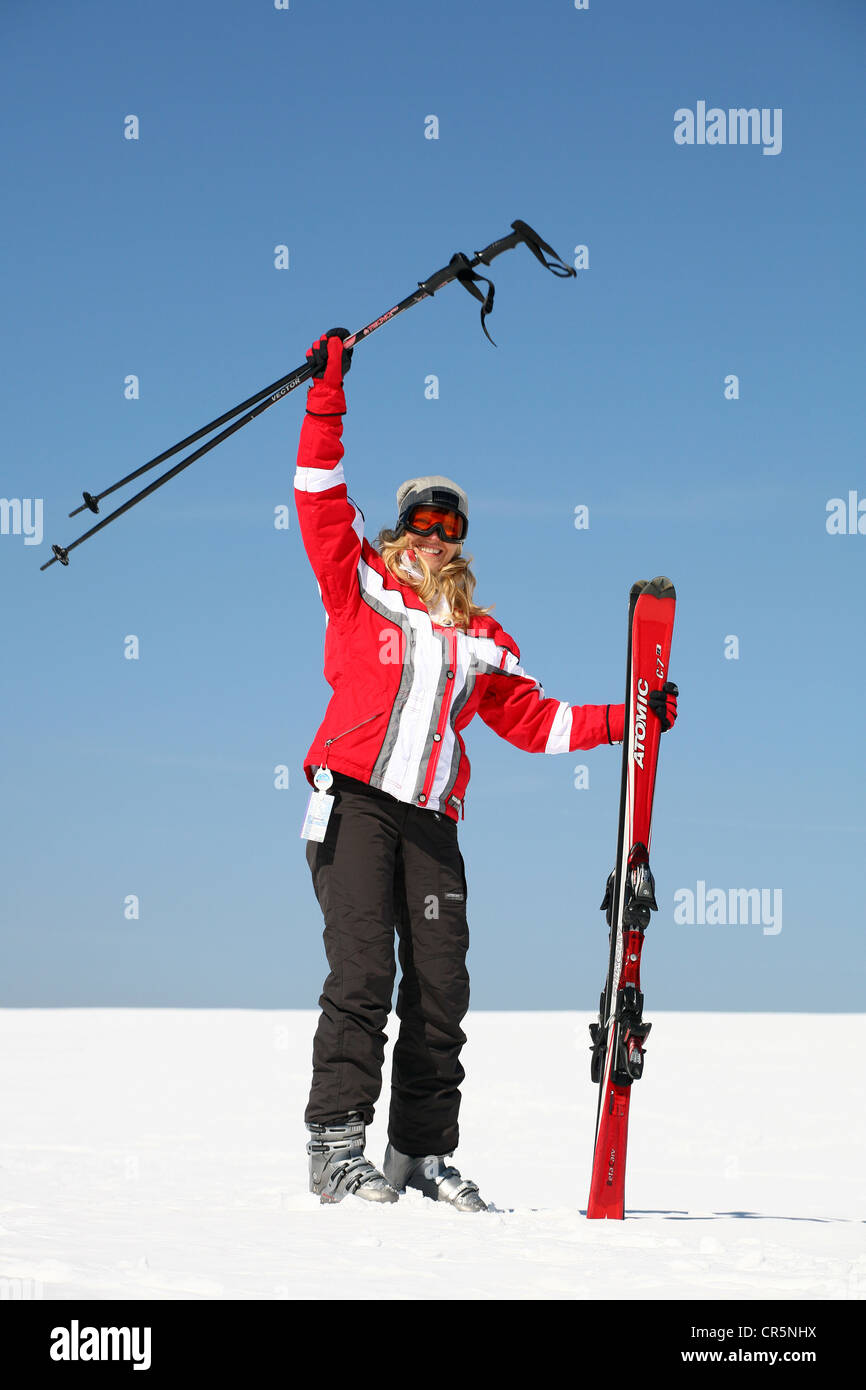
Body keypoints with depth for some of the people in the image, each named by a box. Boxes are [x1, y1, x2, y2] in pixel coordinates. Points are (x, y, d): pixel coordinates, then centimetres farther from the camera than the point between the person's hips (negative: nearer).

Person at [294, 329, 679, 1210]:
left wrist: (623, 722, 15)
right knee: (362, 974, -13)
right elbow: (320, 498, 4)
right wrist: (327, 397, 0)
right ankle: (335, 1148, -10)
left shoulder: (479, 637, 20)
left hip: (430, 821, 4)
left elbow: (531, 718, 24)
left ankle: (423, 1153, 10)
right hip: (354, 801, -4)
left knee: (440, 988, 1)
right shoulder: (359, 585, 10)